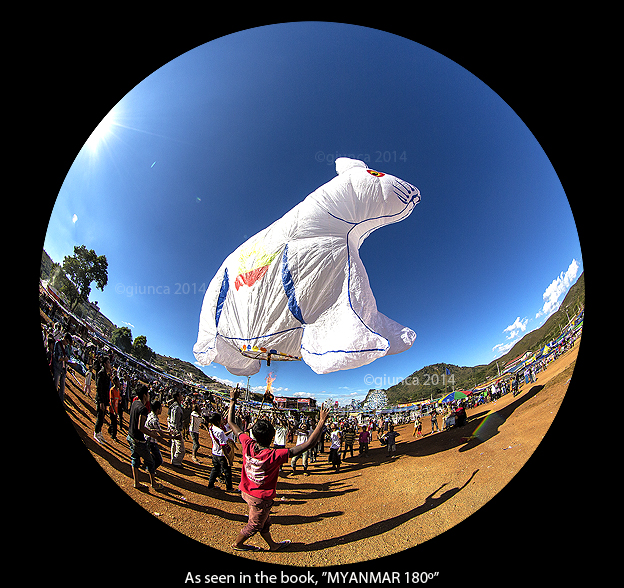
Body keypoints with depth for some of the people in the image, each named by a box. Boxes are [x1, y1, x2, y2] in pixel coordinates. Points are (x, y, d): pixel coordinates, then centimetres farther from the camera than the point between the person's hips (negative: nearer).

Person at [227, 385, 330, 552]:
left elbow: (231, 422, -7)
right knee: (254, 525, 23)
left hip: (246, 491, 6)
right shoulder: (274, 456, -34)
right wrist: (321, 421, -37)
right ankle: (237, 544, 46)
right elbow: (307, 445, -39)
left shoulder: (248, 445, -21)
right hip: (260, 498, -6)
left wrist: (233, 400, 0)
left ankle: (272, 544, 48)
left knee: (264, 522, 27)